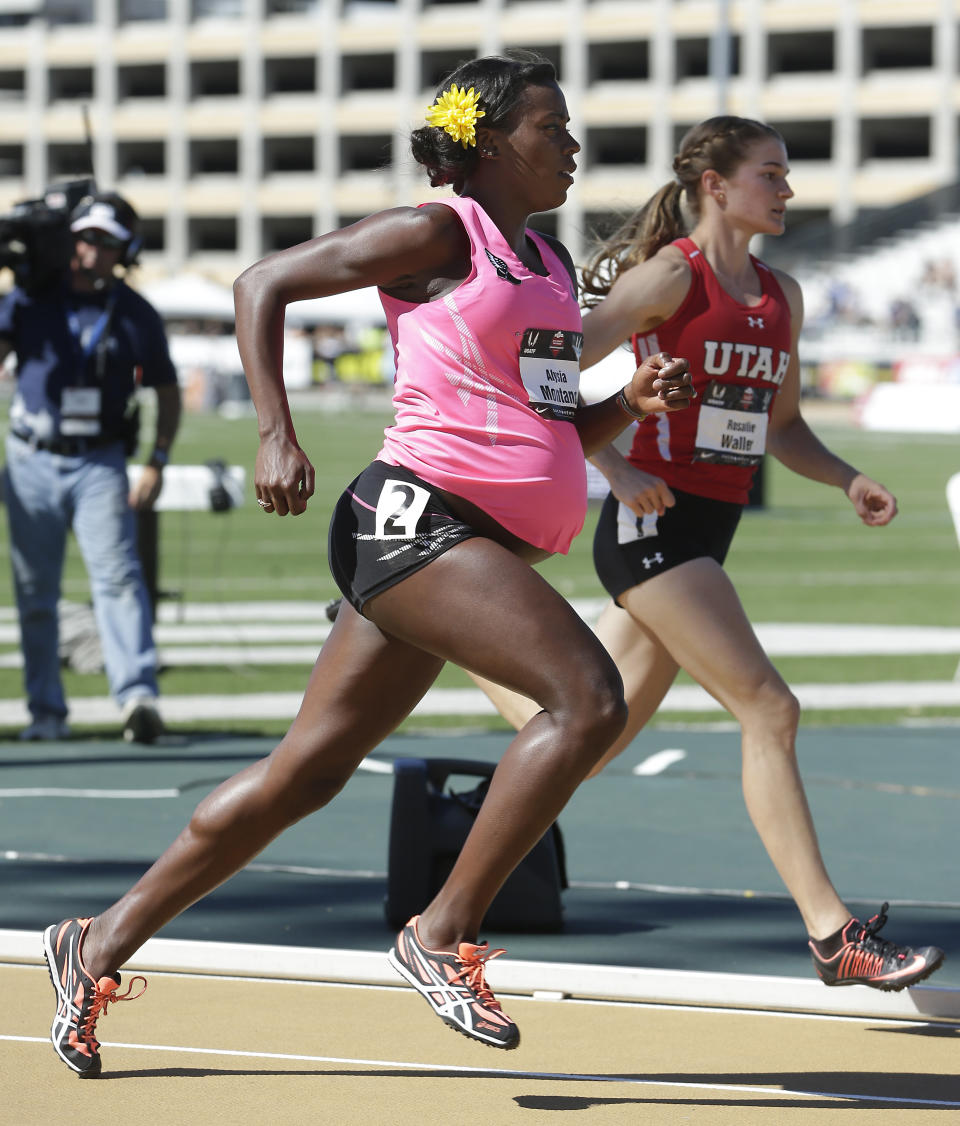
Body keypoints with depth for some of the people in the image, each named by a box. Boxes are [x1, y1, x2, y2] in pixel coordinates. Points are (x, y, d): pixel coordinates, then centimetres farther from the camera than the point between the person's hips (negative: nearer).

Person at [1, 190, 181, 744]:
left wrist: (157, 463, -1)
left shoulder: (137, 315, 3)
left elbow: (168, 392, 10)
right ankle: (47, 712, 13)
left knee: (118, 576, -17)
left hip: (100, 465, -1)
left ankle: (138, 694, -27)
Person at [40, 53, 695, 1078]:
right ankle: (443, 934, -17)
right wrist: (277, 437, -10)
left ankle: (103, 944, 18)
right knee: (589, 695, -22)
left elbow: (561, 433, 26)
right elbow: (262, 285, -1)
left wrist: (634, 402, 5)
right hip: (418, 512, -9)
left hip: (487, 541, 9)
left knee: (307, 773, 10)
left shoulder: (550, 266, 20)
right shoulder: (438, 233, -4)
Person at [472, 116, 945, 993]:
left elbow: (783, 426, 22)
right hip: (651, 525, -8)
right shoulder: (670, 275, -8)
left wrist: (849, 481, 4)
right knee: (768, 709, -16)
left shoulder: (781, 295, 15)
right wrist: (615, 468, -18)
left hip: (708, 535, 8)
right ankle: (834, 936, -16)